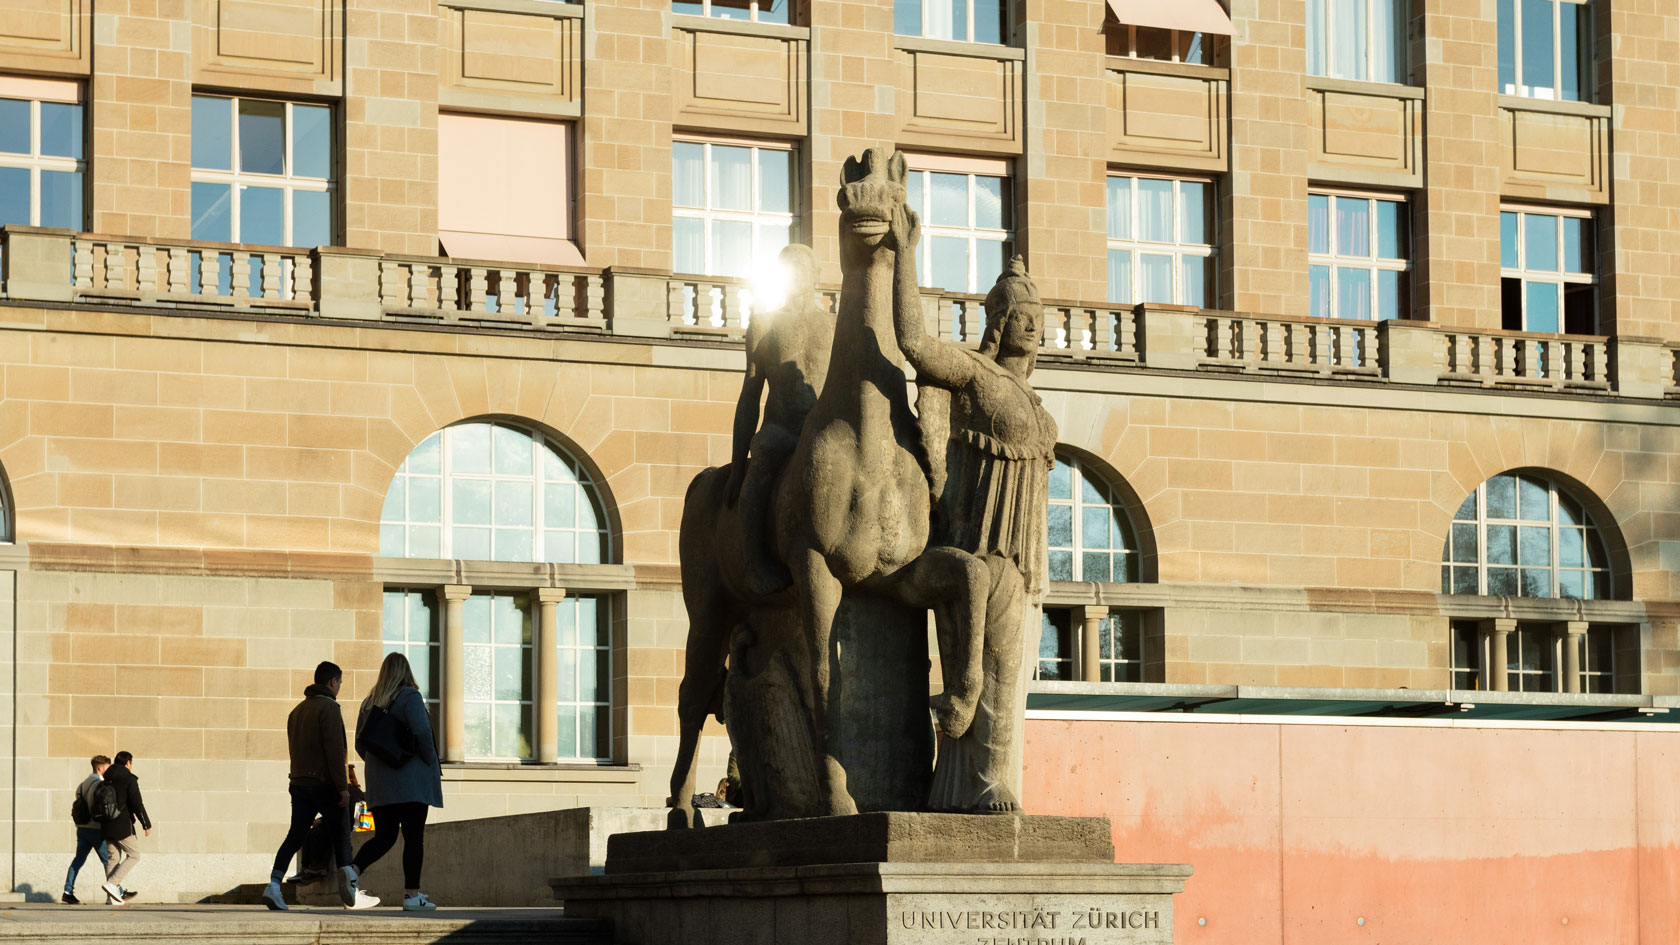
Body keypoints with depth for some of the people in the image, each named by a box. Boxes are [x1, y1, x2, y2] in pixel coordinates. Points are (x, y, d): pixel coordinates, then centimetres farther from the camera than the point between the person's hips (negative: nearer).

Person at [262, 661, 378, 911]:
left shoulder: (297, 710, 17)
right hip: (325, 784, -7)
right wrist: (342, 786, -18)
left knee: (295, 836, 2)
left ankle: (274, 885, -15)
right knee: (342, 834, 5)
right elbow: (334, 749, -18)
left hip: (299, 784, 7)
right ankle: (351, 892, 7)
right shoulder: (329, 708, -10)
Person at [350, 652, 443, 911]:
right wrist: (432, 763, -8)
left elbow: (360, 744, 13)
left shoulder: (369, 702, 11)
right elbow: (422, 732, -19)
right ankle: (411, 895, -4)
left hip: (379, 783, 6)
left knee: (384, 836, 12)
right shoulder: (410, 696, -7)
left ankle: (353, 869, -9)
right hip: (411, 779, -6)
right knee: (413, 837, -2)